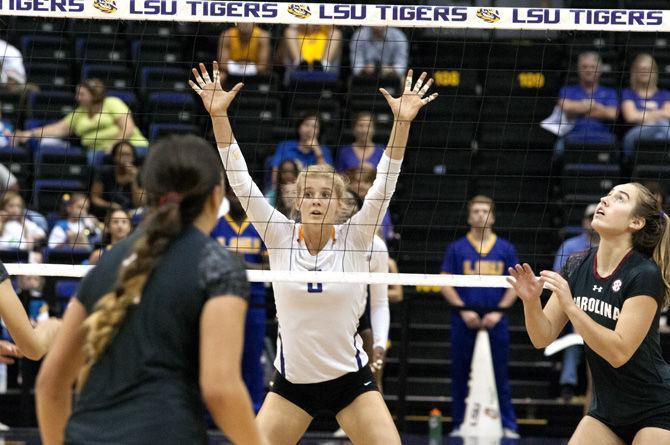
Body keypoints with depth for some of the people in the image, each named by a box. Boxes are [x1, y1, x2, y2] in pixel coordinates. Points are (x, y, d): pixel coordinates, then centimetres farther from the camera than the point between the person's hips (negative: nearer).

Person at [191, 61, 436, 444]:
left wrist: (403, 121, -28)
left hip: (350, 379, -1)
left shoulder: (354, 239, -6)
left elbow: (385, 184, -16)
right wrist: (218, 115, -18)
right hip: (291, 381, 1)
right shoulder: (281, 237, -4)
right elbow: (240, 181, -9)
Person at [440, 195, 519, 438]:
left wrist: (498, 312, -5)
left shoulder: (506, 249, 8)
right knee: (460, 375, 3)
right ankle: (460, 425, 10)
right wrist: (464, 310, -8)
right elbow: (445, 284, 3)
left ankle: (508, 425, 3)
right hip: (464, 321, 0)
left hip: (496, 322, 0)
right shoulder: (456, 249, 5)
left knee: (500, 376, 0)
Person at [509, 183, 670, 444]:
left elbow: (619, 352, -25)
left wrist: (570, 306, -30)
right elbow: (543, 338, 0)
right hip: (605, 410, 6)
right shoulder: (577, 267, -1)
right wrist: (531, 302, -19)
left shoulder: (645, 276, -20)